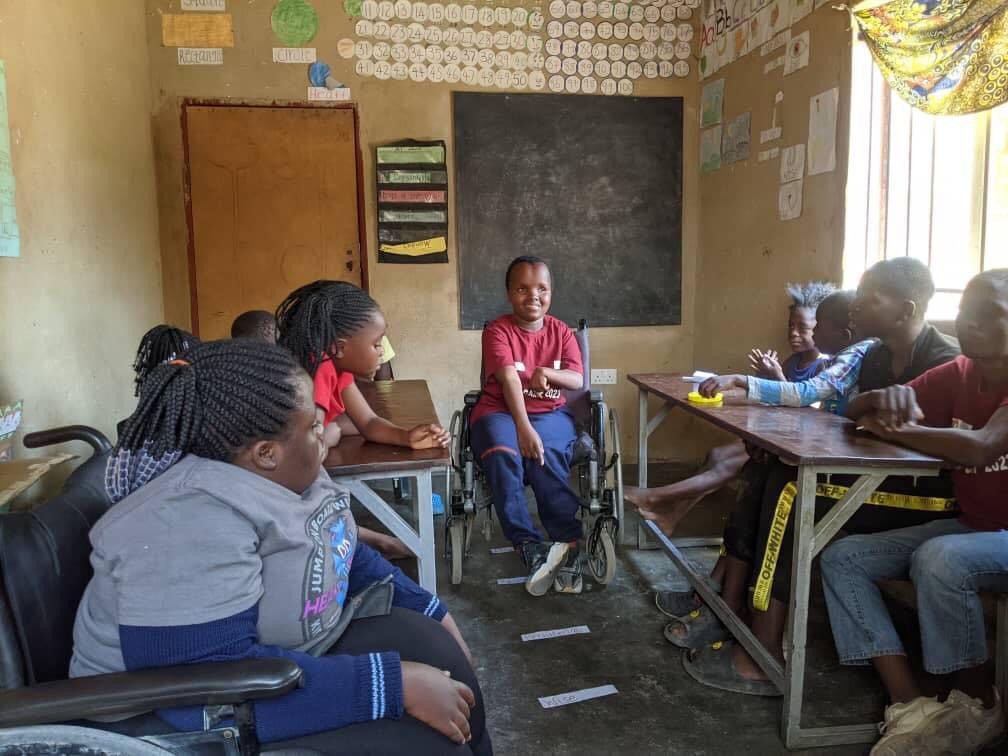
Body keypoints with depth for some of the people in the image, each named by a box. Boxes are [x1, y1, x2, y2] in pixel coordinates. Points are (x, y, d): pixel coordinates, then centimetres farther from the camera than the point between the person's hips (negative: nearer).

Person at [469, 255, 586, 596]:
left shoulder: (561, 332, 8)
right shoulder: (497, 330, -4)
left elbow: (578, 381, 0)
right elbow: (509, 380, -19)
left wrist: (547, 372, -21)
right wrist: (523, 427, -33)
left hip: (550, 413, 2)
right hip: (500, 411, -2)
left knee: (543, 456, -33)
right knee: (502, 454, -36)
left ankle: (568, 541, -26)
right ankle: (529, 545, -30)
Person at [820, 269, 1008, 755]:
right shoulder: (956, 375, 1)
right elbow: (857, 410, 2)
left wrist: (893, 429, -21)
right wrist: (888, 398, -23)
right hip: (969, 526, 7)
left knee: (938, 560, -36)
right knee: (841, 558, -8)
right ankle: (910, 705, -14)